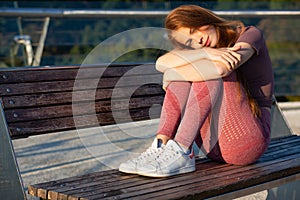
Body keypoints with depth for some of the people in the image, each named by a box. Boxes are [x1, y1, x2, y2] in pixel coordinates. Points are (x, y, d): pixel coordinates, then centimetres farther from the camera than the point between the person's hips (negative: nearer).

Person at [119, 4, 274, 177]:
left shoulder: (251, 35, -3)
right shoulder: (195, 49, 10)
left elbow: (221, 68, -25)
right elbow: (162, 63, -13)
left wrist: (171, 75, -14)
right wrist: (205, 52, -28)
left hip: (249, 141, -5)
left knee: (212, 72, -24)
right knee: (187, 68, -11)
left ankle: (181, 152, -31)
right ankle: (161, 145, -21)